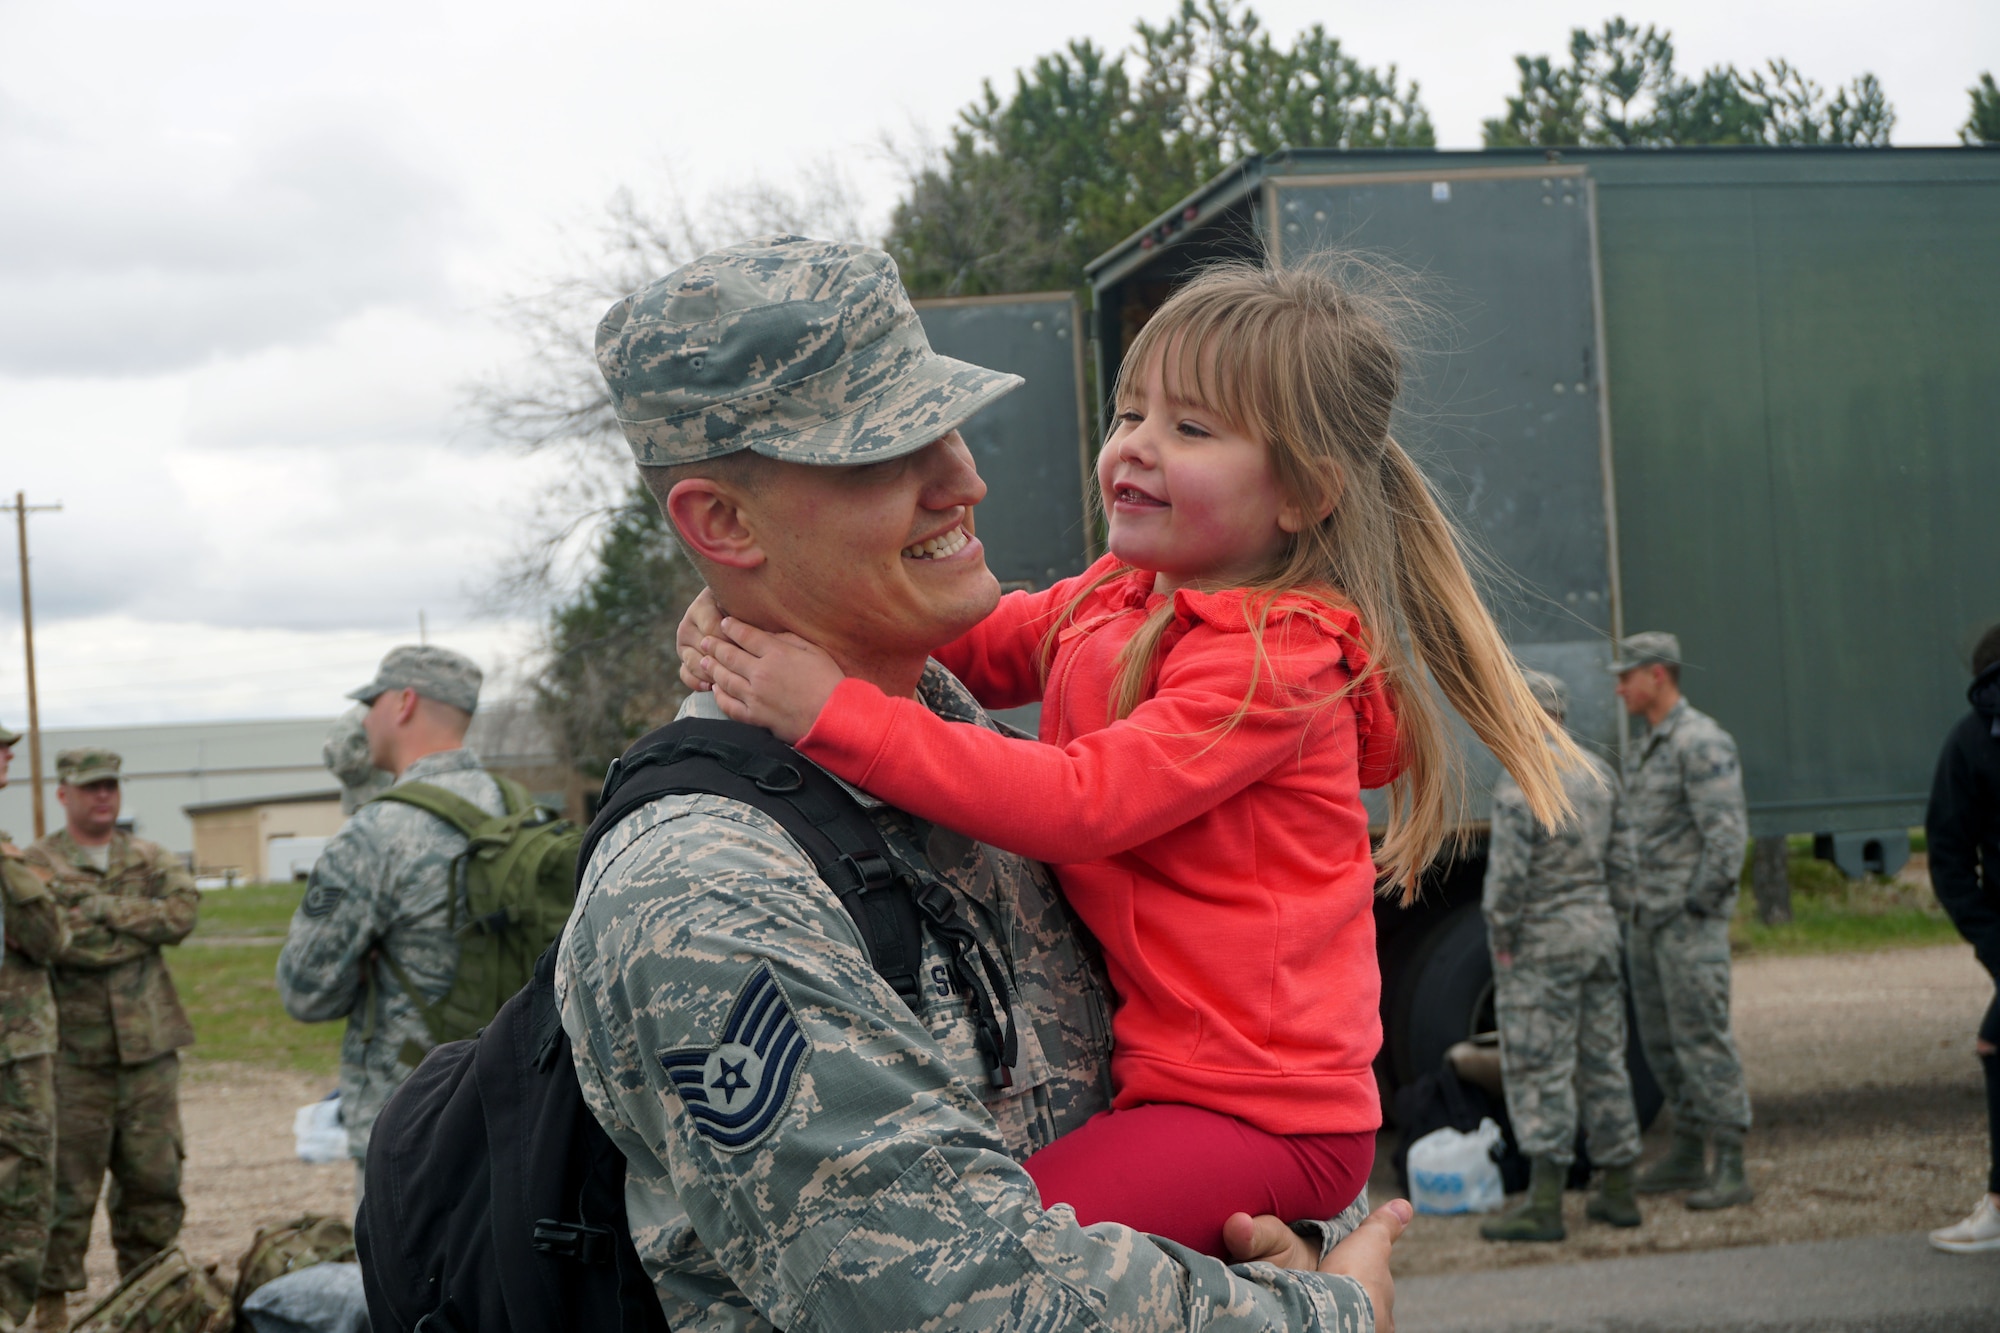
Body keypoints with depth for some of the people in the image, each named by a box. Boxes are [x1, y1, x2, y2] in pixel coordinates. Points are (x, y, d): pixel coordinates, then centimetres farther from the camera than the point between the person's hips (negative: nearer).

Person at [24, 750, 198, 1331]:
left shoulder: (151, 859, 13)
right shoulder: (35, 865, 0)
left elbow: (184, 909, -6)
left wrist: (103, 909, -12)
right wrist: (141, 924, -14)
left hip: (148, 1044, 4)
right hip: (73, 1052, -4)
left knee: (153, 1175, 10)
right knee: (66, 1180, -1)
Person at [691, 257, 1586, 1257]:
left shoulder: (1276, 658, -17)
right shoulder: (1109, 599, 9)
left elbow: (1079, 804, -25)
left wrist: (834, 715, -27)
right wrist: (941, 572, -2)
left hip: (1253, 1111, -9)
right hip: (1142, 1064, 9)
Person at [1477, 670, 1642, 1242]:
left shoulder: (1517, 787, -15)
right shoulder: (1597, 773, 9)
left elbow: (1508, 875, -20)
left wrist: (1501, 937, -9)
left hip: (1542, 940, -7)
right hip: (1600, 928, 7)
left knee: (1539, 1070, -5)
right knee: (1604, 1061, 13)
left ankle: (1544, 1202, -7)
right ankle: (1617, 1191, 17)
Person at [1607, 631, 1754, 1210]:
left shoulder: (1703, 743, -13)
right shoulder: (1644, 749, 17)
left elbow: (1728, 835, -19)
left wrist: (1697, 907, -19)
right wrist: (1627, 902, 15)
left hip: (1689, 922, -9)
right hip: (1644, 920, 9)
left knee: (1702, 1037, -9)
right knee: (1660, 1040, 12)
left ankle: (1730, 1168, -7)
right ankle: (1687, 1152, 22)